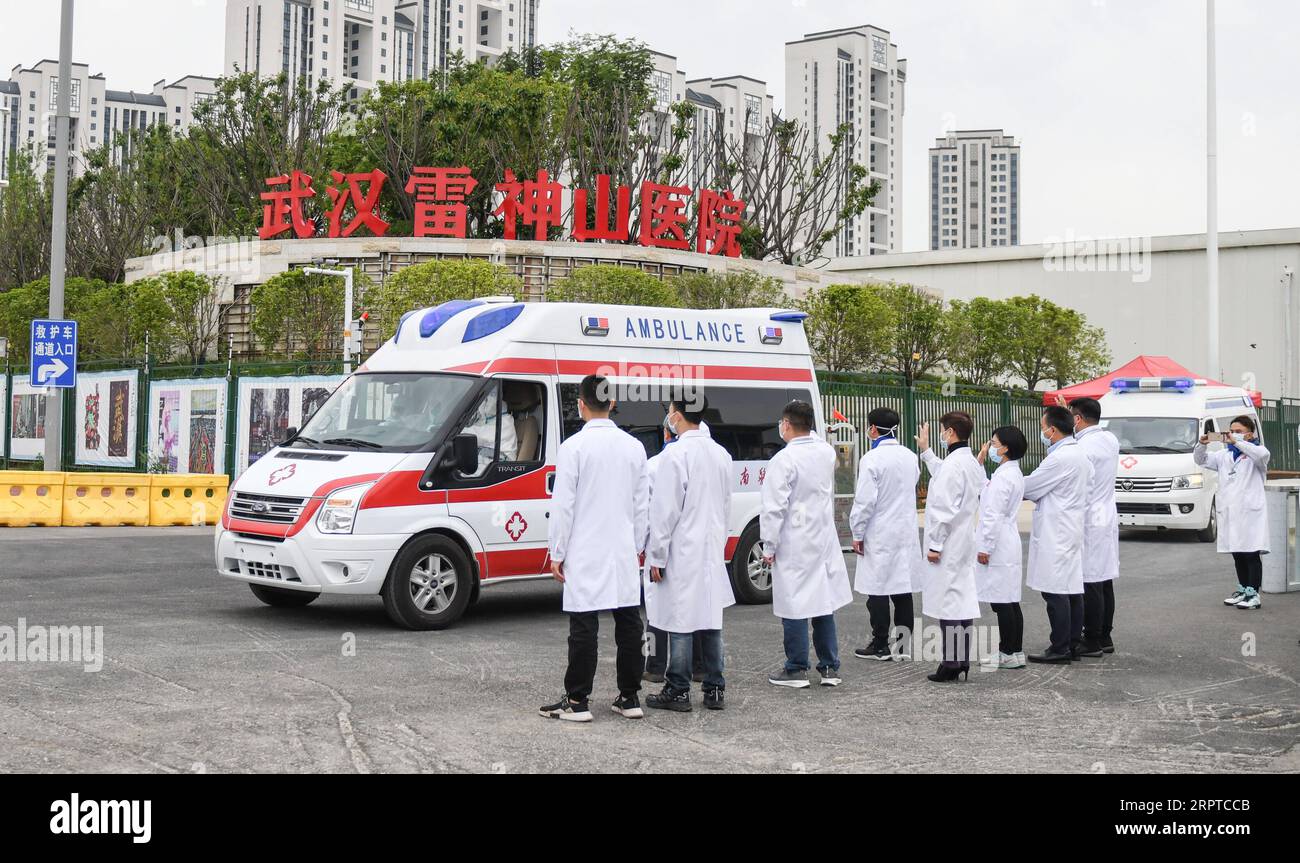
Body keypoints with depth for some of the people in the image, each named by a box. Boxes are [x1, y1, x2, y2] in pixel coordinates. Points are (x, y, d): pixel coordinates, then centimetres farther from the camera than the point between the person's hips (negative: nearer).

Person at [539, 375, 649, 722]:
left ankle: (576, 701, 3)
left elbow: (563, 505, -10)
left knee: (584, 625, -1)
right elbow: (642, 503, 10)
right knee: (628, 622, 9)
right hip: (624, 552, 4)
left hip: (585, 553, -4)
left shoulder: (574, 447, -10)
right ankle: (629, 697, 14)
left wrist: (557, 553, -3)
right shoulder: (634, 446, 5)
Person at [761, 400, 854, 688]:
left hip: (794, 545, -6)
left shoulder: (784, 460, -16)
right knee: (824, 603, 13)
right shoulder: (826, 452, 2)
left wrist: (769, 546, -9)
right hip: (824, 540, 7)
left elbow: (774, 508, -16)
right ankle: (830, 667, 17)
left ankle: (796, 670, 6)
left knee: (795, 606, 0)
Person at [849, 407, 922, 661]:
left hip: (879, 535, -7)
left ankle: (880, 645, 4)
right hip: (906, 532, 7)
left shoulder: (872, 459, -16)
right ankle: (903, 644, 14)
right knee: (903, 588, 10)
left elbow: (865, 501, -16)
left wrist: (857, 534, -7)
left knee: (878, 591, 0)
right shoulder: (910, 457, 7)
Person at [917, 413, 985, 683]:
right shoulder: (972, 463, 11)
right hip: (964, 542, 9)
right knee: (962, 601, 11)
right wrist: (926, 452, 41)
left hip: (948, 547, -9)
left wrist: (935, 544, -16)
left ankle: (951, 665, -2)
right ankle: (962, 661, 17)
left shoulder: (953, 464, -18)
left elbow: (944, 508, -20)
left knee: (948, 603, -5)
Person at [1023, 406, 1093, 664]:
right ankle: (1073, 643, 17)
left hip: (1056, 534, -10)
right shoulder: (1078, 453, 13)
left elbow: (1029, 487, -12)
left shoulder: (1060, 458, -19)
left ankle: (1060, 649, -3)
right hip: (1071, 531, 10)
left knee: (1055, 592, -5)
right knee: (1072, 590, 12)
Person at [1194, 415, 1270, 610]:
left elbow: (1262, 455, -23)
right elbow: (1201, 460, 21)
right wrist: (1201, 444, 0)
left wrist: (1238, 442, -26)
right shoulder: (1225, 455, 19)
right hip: (1229, 512, 7)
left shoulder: (1255, 452, 0)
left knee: (1252, 554, -6)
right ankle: (1243, 590, 23)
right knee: (1238, 555, 13)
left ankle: (1253, 594, -4)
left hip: (1250, 512, -6)